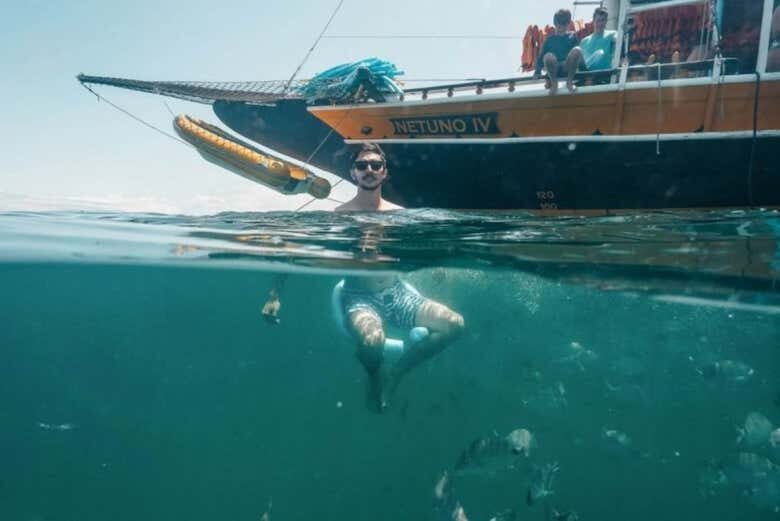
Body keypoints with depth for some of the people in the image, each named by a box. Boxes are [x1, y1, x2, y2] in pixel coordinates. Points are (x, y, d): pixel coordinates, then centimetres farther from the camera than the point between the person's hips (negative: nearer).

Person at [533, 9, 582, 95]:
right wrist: (537, 71, -7)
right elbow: (541, 55, 7)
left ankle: (569, 81, -13)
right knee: (548, 56, -35)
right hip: (553, 69, -1)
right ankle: (553, 83, -10)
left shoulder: (572, 37, 16)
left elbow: (580, 55, 14)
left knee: (576, 50, -29)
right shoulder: (550, 39, 14)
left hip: (568, 68, 1)